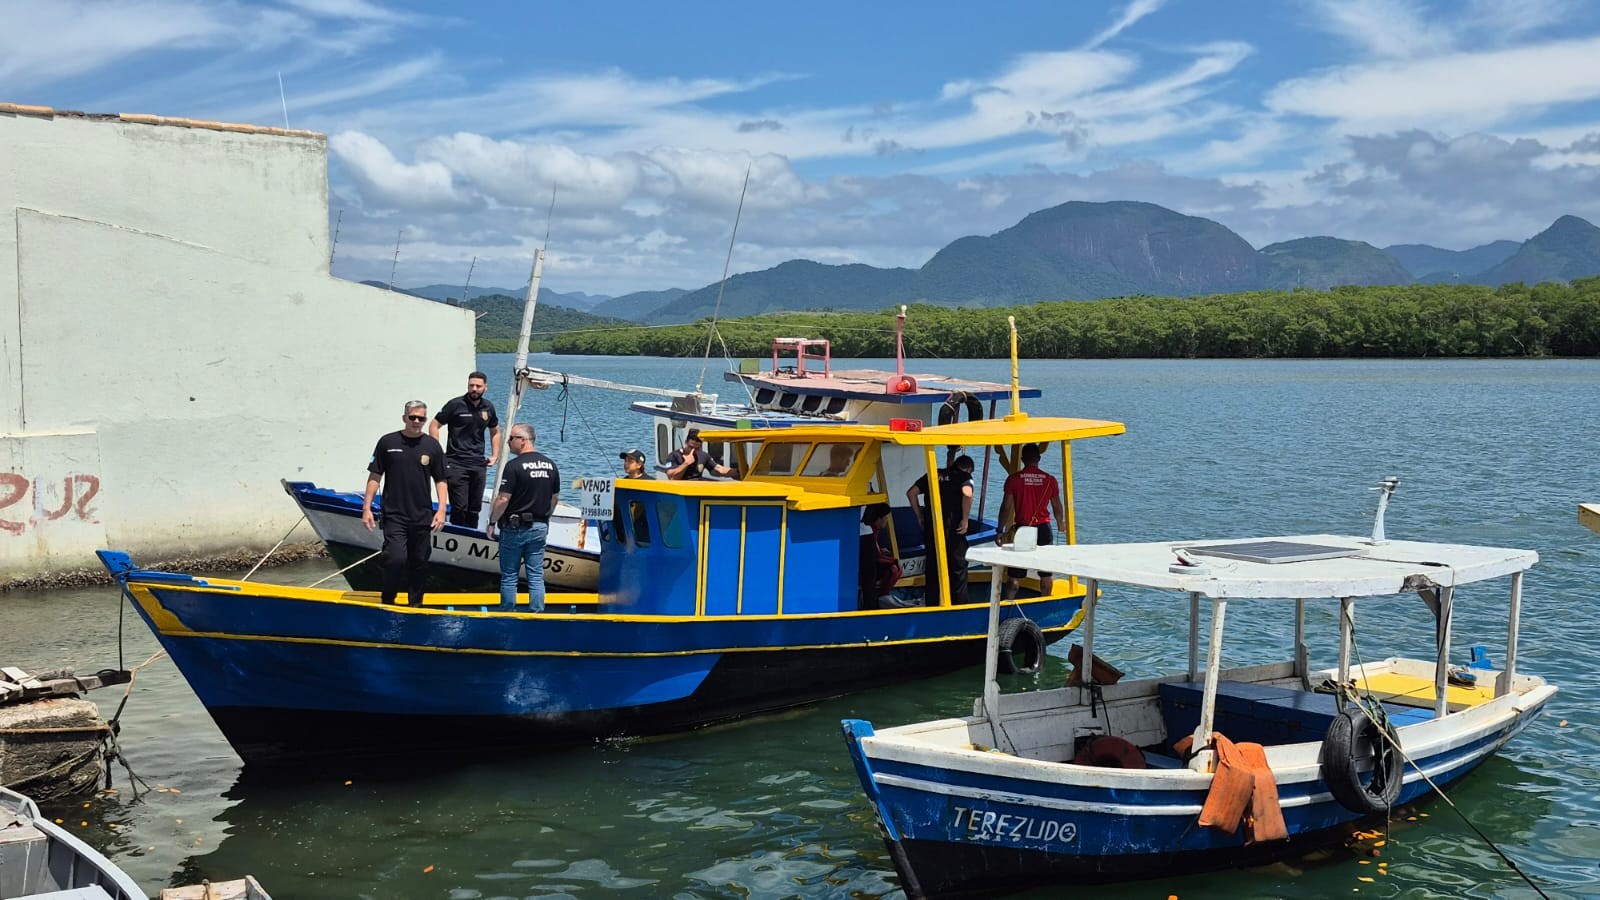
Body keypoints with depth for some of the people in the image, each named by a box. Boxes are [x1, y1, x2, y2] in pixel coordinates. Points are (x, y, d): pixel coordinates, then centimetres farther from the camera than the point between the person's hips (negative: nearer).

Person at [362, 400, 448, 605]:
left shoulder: (432, 446, 5)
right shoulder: (388, 442, 2)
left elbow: (440, 481, 8)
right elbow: (375, 477, 5)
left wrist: (441, 510, -4)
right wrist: (366, 508, -1)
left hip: (422, 517, 2)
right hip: (394, 515, -2)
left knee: (419, 562, 7)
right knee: (395, 559, -14)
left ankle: (416, 605, 21)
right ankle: (387, 604, 5)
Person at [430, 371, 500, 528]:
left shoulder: (488, 407, 10)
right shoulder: (456, 405, -4)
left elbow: (495, 431, 27)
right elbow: (434, 425, 0)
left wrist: (495, 455, 17)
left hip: (479, 464, 5)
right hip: (456, 464, -5)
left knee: (475, 509, 7)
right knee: (459, 508, -10)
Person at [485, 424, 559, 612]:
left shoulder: (514, 465, -14)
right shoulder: (550, 464, 6)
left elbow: (503, 499, -16)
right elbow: (555, 497, 13)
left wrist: (492, 522, -5)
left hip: (515, 527, -5)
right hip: (540, 527, 5)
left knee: (509, 576, 4)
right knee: (536, 576, 7)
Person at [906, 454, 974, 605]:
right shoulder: (965, 477, 1)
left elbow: (911, 493, 9)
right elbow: (967, 494, -21)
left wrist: (920, 516, 13)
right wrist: (965, 520, -13)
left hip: (931, 528, 4)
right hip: (953, 530, -4)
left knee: (932, 567, 14)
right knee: (958, 567, 8)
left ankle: (931, 605, 20)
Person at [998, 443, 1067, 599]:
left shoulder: (1014, 478, -7)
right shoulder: (1049, 479, -1)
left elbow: (1006, 507, -8)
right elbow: (1058, 507, 7)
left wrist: (1000, 530, -1)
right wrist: (1061, 524, 25)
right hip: (1044, 528, 1)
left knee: (1014, 574, 2)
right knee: (1046, 574, 15)